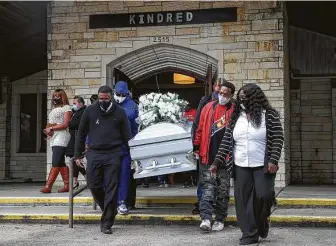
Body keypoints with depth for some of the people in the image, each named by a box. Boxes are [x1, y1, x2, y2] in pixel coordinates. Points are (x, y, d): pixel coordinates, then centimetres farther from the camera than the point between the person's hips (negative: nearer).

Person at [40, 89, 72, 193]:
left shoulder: (66, 108, 0)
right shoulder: (54, 109, 23)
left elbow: (65, 124, -10)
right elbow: (49, 124, 22)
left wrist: (51, 128, -12)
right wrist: (47, 129, 0)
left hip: (61, 137, -8)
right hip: (53, 138, 8)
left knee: (55, 163, -13)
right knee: (61, 163, 7)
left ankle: (48, 186, -18)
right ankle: (67, 185, 11)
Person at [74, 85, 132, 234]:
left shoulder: (119, 113, 6)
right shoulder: (90, 111, 8)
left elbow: (127, 137, 9)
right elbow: (81, 134, 12)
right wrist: (77, 155, 9)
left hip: (113, 155, -1)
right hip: (94, 154, 2)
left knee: (111, 189, -3)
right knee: (94, 186, -1)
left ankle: (106, 223, 1)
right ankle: (109, 211, 25)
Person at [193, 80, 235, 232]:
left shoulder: (235, 111, 0)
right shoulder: (208, 108, 7)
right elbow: (201, 129, 10)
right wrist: (197, 147, 8)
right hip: (208, 157, 1)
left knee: (223, 190, 8)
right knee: (208, 187, -2)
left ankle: (220, 220, 17)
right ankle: (206, 218, -6)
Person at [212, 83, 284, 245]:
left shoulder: (270, 115, -1)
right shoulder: (236, 117, 10)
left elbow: (278, 140, -5)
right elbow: (226, 141, 8)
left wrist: (273, 160, -17)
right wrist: (217, 161, 1)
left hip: (262, 166, -3)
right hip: (241, 166, 3)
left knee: (263, 196, -6)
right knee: (243, 200, 1)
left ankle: (262, 221, 25)